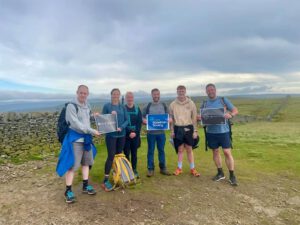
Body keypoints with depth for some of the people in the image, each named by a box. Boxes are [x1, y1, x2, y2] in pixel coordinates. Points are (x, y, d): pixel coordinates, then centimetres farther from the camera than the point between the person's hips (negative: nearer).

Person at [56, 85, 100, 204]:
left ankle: (85, 186, 28)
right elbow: (76, 124, -21)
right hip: (75, 139, -7)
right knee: (72, 165, -4)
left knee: (86, 162, 15)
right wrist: (92, 131, -21)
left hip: (86, 138, 8)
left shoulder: (87, 106, 9)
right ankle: (68, 191, 9)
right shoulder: (71, 106, -14)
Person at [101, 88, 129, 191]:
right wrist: (110, 116, -21)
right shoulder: (107, 106, -2)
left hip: (121, 134, 4)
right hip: (111, 135, -4)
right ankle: (105, 181, 0)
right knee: (111, 156, -8)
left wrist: (121, 127, -13)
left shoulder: (123, 107, 7)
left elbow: (127, 120, 3)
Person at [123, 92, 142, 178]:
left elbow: (140, 122, 2)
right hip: (126, 135, -3)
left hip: (136, 135, 3)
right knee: (126, 154, 1)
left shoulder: (137, 109, 9)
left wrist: (135, 132, -11)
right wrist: (129, 133, -14)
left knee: (134, 153, 10)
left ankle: (134, 170, 21)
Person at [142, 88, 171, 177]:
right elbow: (142, 118, 2)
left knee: (161, 150, 11)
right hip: (151, 132, -1)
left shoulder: (164, 106, 7)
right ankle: (150, 169, 16)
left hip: (161, 132, 2)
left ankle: (163, 168, 23)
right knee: (150, 151, 5)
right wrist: (145, 121, -18)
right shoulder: (147, 106, 1)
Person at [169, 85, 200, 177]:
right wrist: (172, 131, 4)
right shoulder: (173, 104, 2)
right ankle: (179, 168, 24)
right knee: (180, 149, 11)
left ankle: (192, 169, 21)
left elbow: (194, 118, 0)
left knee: (189, 149, 8)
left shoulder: (191, 103, -1)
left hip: (188, 128, -1)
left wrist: (195, 131, -3)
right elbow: (171, 119, 6)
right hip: (178, 129, 1)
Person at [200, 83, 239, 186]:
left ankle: (232, 175, 11)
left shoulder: (223, 100, 1)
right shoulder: (204, 103, 7)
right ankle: (220, 173, 27)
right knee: (215, 152, 11)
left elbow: (235, 110, 1)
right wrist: (200, 118, -14)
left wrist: (230, 115, -22)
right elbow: (201, 116, 10)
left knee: (227, 152, -3)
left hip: (223, 131, -2)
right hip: (211, 132, 3)